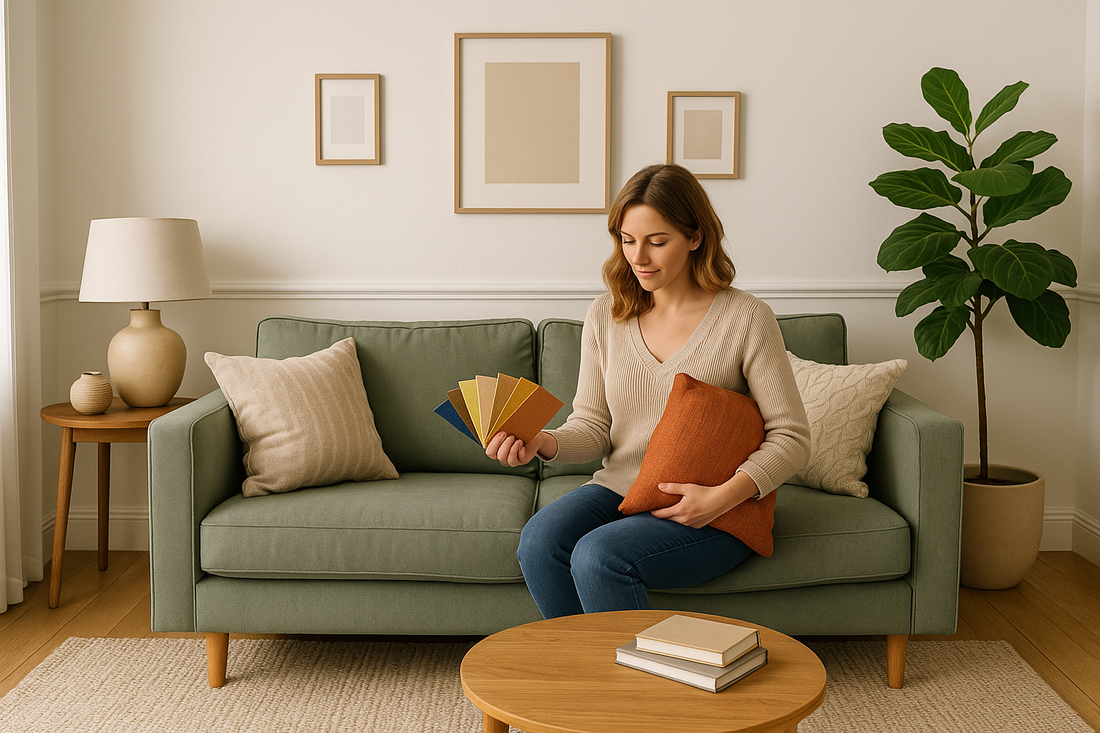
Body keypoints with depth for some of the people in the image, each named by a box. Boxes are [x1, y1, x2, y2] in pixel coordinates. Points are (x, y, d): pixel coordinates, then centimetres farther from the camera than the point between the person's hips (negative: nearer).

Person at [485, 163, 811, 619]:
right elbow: (593, 427, 6)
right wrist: (543, 443, -16)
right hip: (620, 487, 5)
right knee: (539, 539, -24)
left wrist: (723, 496, -20)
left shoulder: (745, 319, -8)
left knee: (598, 555, -29)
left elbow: (791, 437, -6)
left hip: (715, 515, -4)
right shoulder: (606, 315, 5)